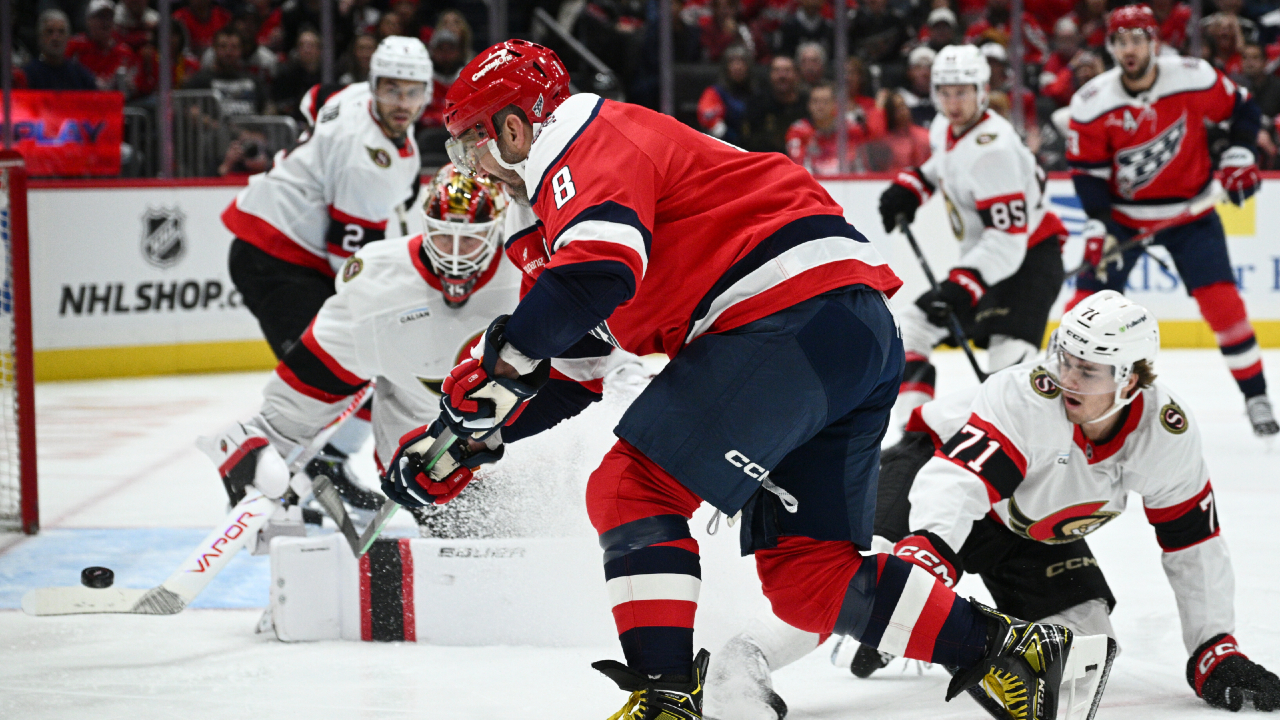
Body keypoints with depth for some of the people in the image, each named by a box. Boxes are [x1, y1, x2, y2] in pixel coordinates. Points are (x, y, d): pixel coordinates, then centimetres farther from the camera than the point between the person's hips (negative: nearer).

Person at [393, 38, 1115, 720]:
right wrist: (451, 437, 26)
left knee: (634, 487, -10)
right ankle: (1008, 647, 10)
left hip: (797, 317, -10)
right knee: (803, 570, 10)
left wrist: (500, 368, -16)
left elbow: (598, 267, -24)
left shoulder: (590, 149, -3)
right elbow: (566, 356, 31)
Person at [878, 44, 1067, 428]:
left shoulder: (992, 149, -27)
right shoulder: (945, 127, 0)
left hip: (1028, 257, -10)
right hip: (983, 257, 10)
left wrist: (961, 286, -41)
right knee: (911, 325, 9)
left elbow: (1007, 241, -32)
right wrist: (910, 186, 11)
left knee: (1009, 354, -28)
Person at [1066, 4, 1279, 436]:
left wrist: (1239, 157, -12)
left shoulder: (1195, 79, -16)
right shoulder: (1092, 103, -15)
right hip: (1123, 212, 1)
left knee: (1221, 301, -12)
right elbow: (1086, 169, -9)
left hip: (1189, 210, -1)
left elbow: (1241, 109, 0)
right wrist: (1097, 226, -19)